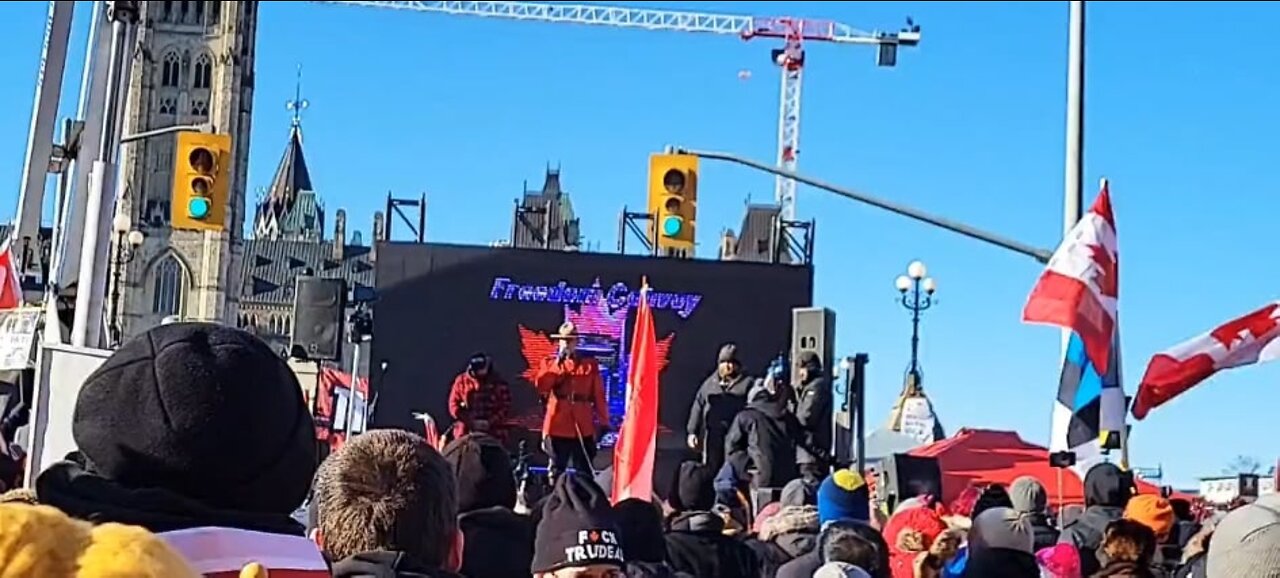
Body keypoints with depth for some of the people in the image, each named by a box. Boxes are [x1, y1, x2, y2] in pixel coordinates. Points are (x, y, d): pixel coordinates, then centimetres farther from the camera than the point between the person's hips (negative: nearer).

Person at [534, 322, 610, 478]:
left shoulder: (590, 364, 8)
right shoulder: (550, 363, 10)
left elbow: (599, 395, 5)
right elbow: (541, 386, -8)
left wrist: (603, 422, -1)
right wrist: (558, 363, -9)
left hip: (583, 429, 0)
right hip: (557, 427, 0)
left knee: (584, 475, 3)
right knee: (557, 473, 6)